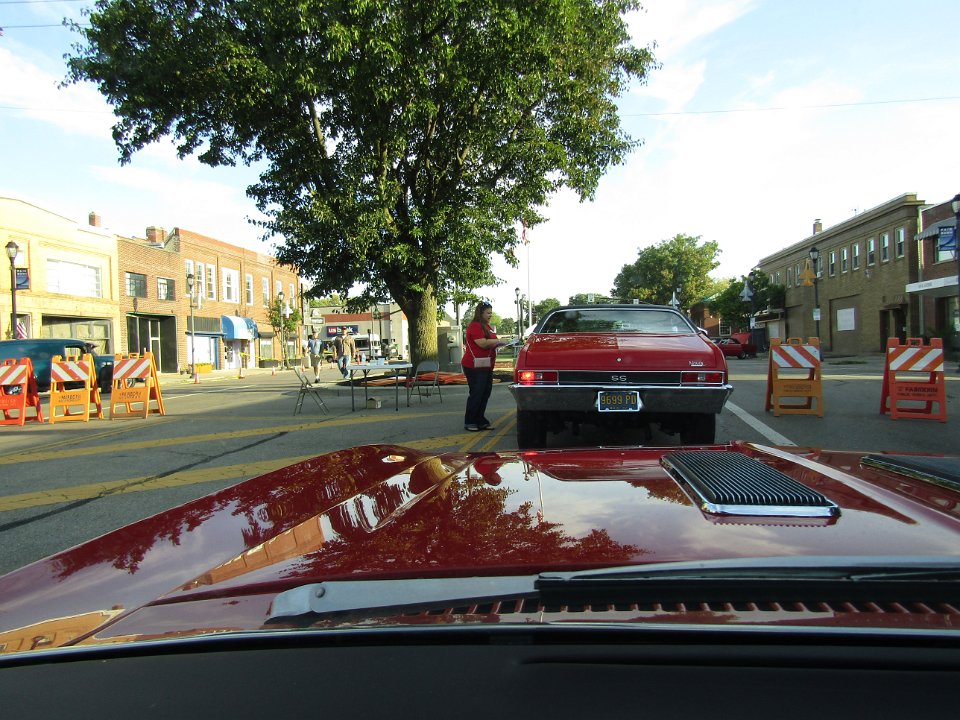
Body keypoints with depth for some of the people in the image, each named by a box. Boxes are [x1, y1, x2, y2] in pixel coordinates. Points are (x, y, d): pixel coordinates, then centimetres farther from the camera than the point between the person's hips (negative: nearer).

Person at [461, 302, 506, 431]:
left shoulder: (487, 326, 18)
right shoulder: (475, 326, -13)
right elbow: (483, 343, -22)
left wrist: (496, 343, 9)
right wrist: (498, 341, -12)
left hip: (487, 366, 10)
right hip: (475, 366, -10)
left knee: (485, 393, 11)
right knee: (476, 394, -6)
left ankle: (479, 420, 19)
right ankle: (469, 422, 2)